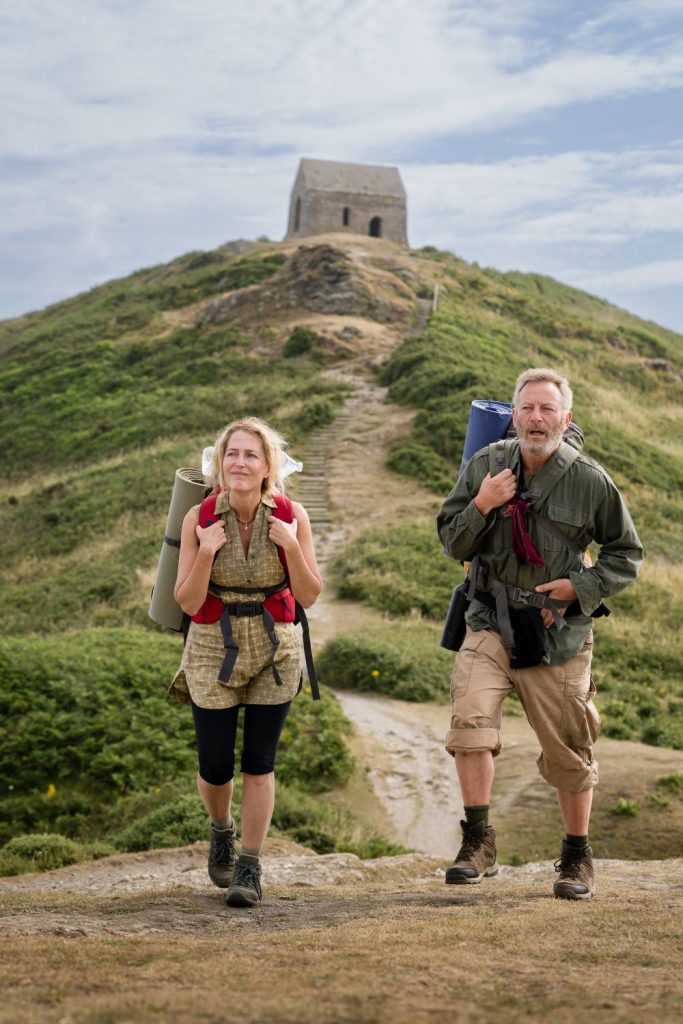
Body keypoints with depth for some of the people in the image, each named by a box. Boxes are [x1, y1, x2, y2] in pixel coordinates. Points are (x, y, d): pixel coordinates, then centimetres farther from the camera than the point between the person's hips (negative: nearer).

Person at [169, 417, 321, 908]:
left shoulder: (290, 516, -10)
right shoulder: (200, 518, -11)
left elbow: (309, 596, -8)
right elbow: (187, 602, -10)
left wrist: (291, 547, -23)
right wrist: (206, 554, -25)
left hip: (275, 651, 0)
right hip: (213, 651, 0)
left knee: (259, 764, -2)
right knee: (215, 767, 4)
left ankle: (250, 869, 9)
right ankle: (222, 830, 36)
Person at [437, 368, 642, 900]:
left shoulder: (590, 480, -4)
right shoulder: (484, 465, 1)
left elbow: (627, 553, 7)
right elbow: (452, 542, 6)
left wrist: (582, 587, -8)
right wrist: (480, 507, -13)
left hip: (558, 631, -1)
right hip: (491, 621, 1)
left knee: (569, 748, 6)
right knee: (471, 719, -21)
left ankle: (578, 857, 25)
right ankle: (478, 843, -9)